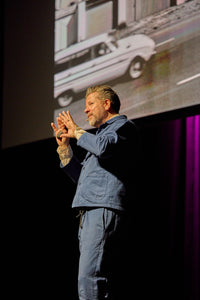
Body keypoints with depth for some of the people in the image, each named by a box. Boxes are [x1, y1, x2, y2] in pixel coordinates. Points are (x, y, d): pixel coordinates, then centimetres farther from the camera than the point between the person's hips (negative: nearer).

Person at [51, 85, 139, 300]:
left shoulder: (123, 126, 4)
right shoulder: (102, 133, 32)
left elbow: (104, 147, -20)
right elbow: (80, 176, 34)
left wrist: (77, 132, -4)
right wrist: (64, 147, 24)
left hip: (104, 209, -10)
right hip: (89, 213, 10)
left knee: (89, 280, -20)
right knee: (95, 280, 4)